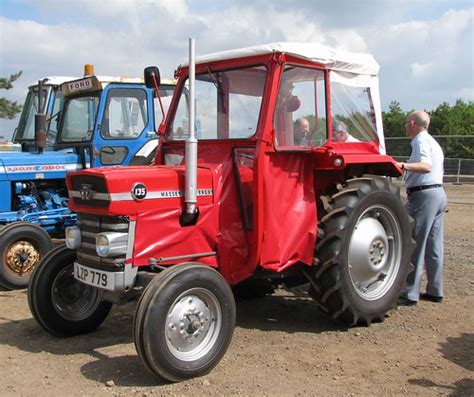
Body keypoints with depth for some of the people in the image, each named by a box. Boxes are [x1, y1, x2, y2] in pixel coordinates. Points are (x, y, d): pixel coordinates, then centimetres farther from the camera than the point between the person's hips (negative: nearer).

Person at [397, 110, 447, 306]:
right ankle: (435, 290, 18)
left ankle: (410, 294, -5)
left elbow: (426, 166, -26)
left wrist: (403, 165, -39)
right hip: (439, 193, 10)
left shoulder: (421, 140, -10)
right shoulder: (433, 142, 20)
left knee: (415, 246, -7)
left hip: (424, 195, -10)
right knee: (434, 246, 12)